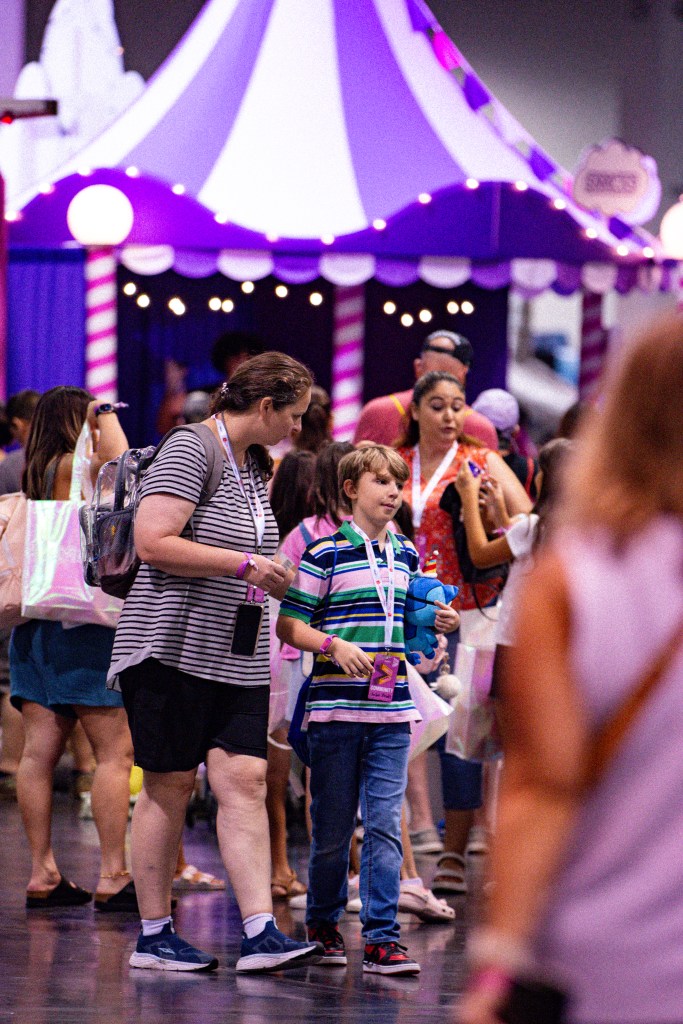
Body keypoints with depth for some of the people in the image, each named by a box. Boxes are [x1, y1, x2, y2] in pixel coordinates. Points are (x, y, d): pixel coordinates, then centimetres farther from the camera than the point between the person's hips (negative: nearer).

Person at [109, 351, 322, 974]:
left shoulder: (254, 465, 17)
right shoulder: (191, 451, -11)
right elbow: (153, 544, -22)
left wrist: (268, 575, 17)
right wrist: (246, 565, -19)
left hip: (238, 656, 8)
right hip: (173, 647, -8)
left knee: (245, 782, -4)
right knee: (169, 786, -1)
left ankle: (260, 933, -11)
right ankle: (153, 934, 8)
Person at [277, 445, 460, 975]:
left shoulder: (406, 555, 13)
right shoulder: (326, 553, -5)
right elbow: (289, 623, -6)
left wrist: (439, 623, 8)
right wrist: (334, 645, -21)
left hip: (392, 712, 4)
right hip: (336, 709, -4)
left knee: (385, 825, -2)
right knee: (333, 827, 5)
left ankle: (382, 937, -2)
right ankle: (322, 925, 23)